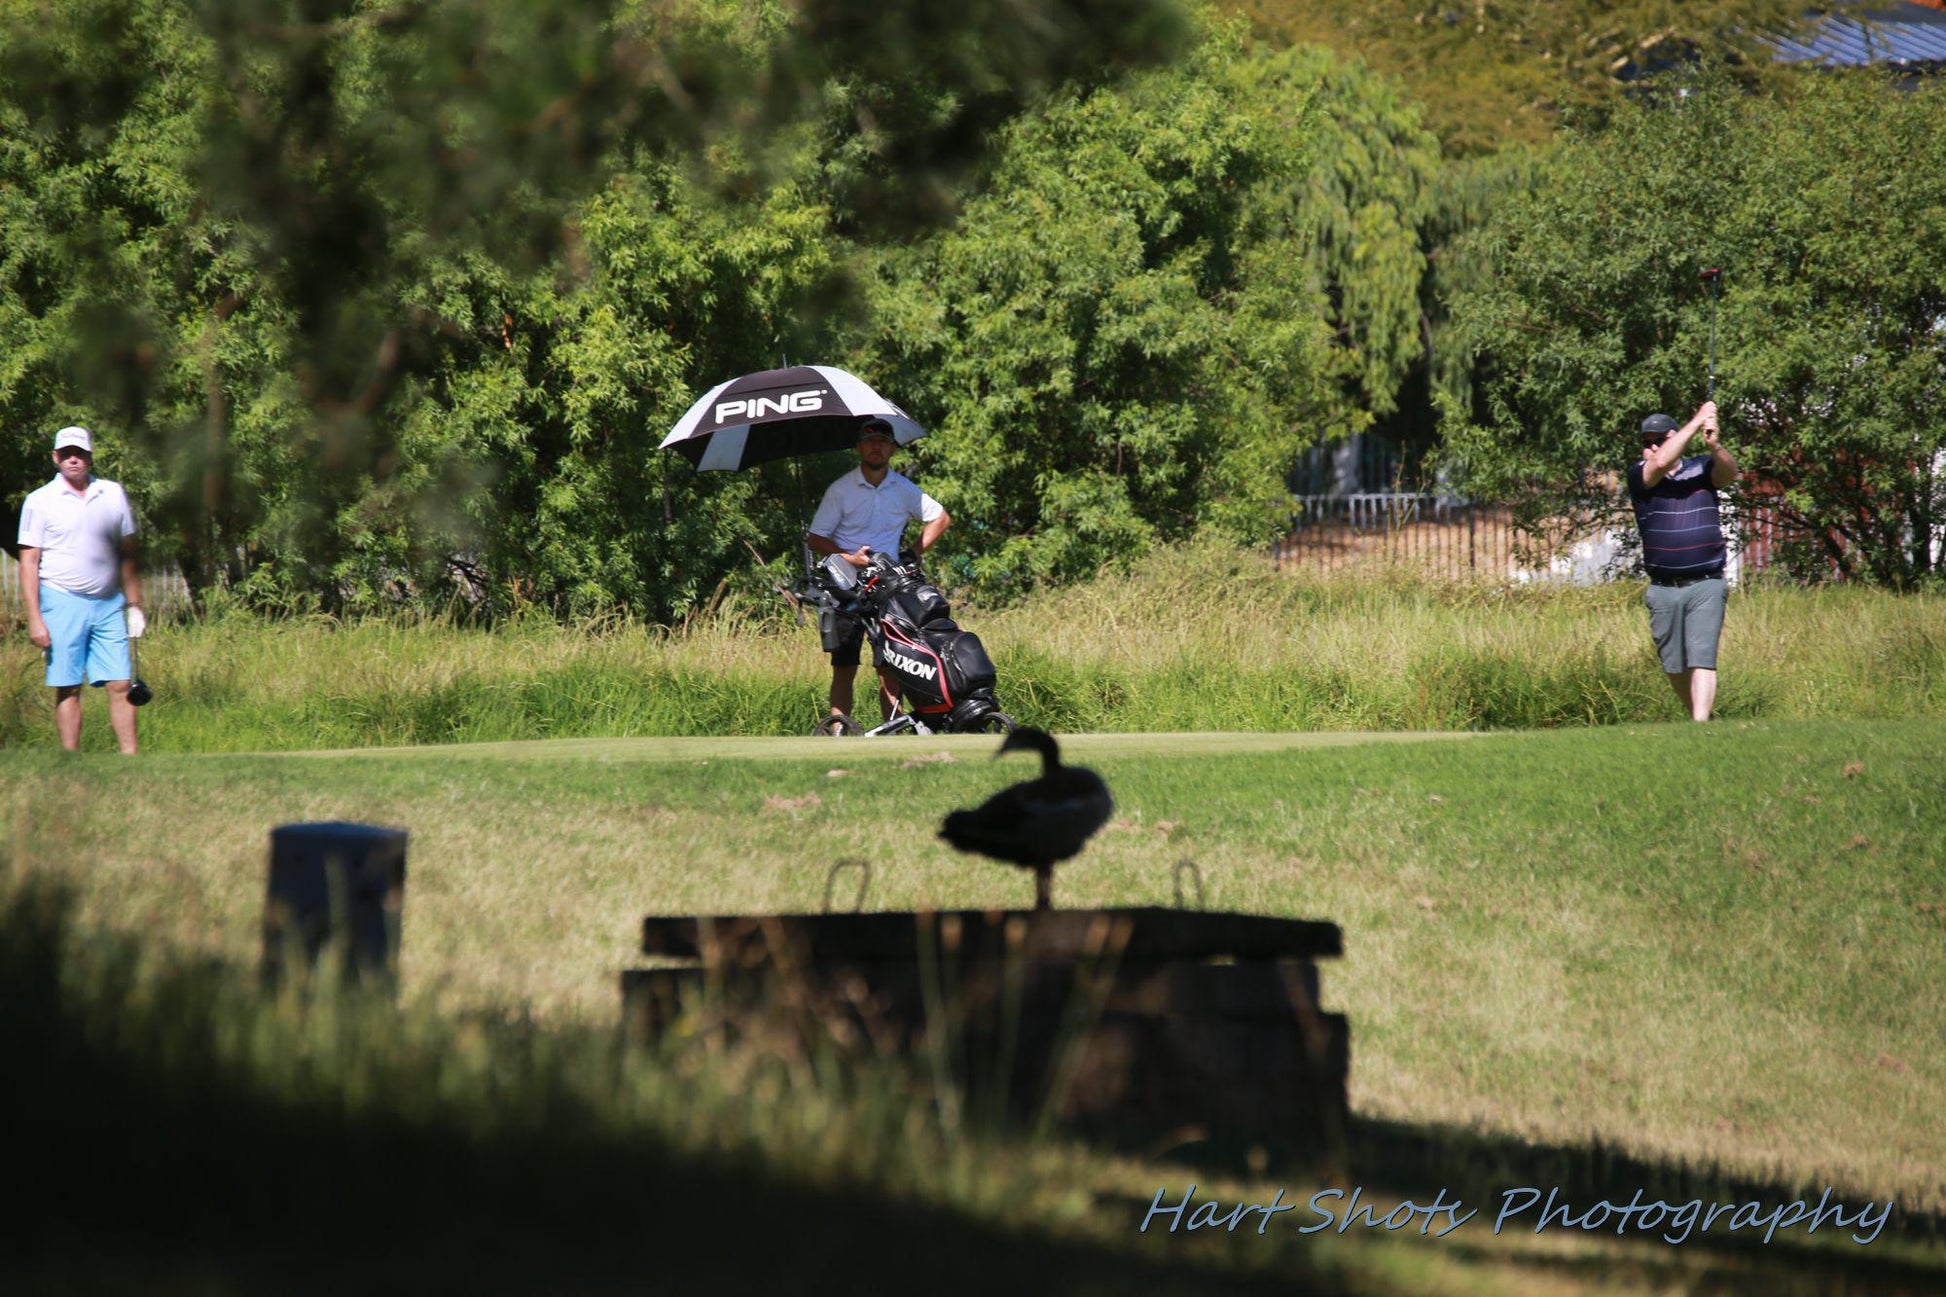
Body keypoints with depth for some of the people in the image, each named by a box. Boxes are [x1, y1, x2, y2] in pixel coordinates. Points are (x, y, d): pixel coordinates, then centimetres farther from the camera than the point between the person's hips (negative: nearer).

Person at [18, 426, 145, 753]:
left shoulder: (114, 494, 10)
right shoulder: (40, 501, 0)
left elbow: (127, 554, 15)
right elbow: (29, 562, -2)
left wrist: (135, 605, 10)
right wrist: (34, 618, -9)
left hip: (108, 603, 3)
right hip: (62, 602, -3)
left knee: (120, 685, -1)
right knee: (68, 689, -2)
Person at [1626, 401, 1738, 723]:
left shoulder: (1702, 469, 4)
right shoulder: (1639, 475, 2)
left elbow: (1729, 474, -15)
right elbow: (1660, 462, -18)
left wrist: (1715, 446, -37)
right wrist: (1697, 421, -20)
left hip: (1705, 585, -2)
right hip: (1663, 588, 2)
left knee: (1702, 659, -12)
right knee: (1674, 666, 10)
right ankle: (1698, 716, 28)